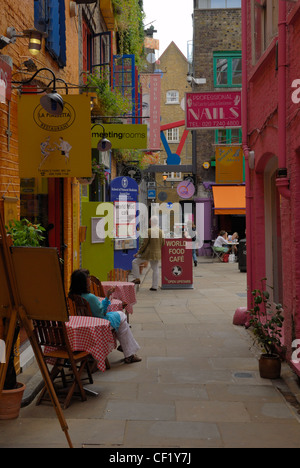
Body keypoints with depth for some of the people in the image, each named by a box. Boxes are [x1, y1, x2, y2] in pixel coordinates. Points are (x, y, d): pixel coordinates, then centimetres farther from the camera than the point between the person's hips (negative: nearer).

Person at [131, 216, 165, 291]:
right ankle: (155, 286, 11)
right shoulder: (161, 231, 2)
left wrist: (138, 253, -6)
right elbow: (163, 243, 8)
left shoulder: (148, 231, -16)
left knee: (135, 262, 11)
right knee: (155, 269, 11)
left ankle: (137, 279, 7)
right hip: (157, 254, 5)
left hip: (148, 253, -5)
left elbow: (144, 244, -14)